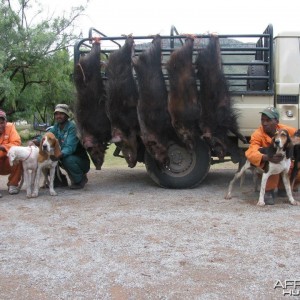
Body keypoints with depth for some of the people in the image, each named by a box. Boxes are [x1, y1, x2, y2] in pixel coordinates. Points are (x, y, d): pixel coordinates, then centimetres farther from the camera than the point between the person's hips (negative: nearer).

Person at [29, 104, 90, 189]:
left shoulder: (72, 127, -21)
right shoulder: (56, 127, 2)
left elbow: (70, 148, -32)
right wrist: (33, 141, -24)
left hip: (81, 160, -7)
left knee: (68, 159, -36)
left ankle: (80, 180, -8)